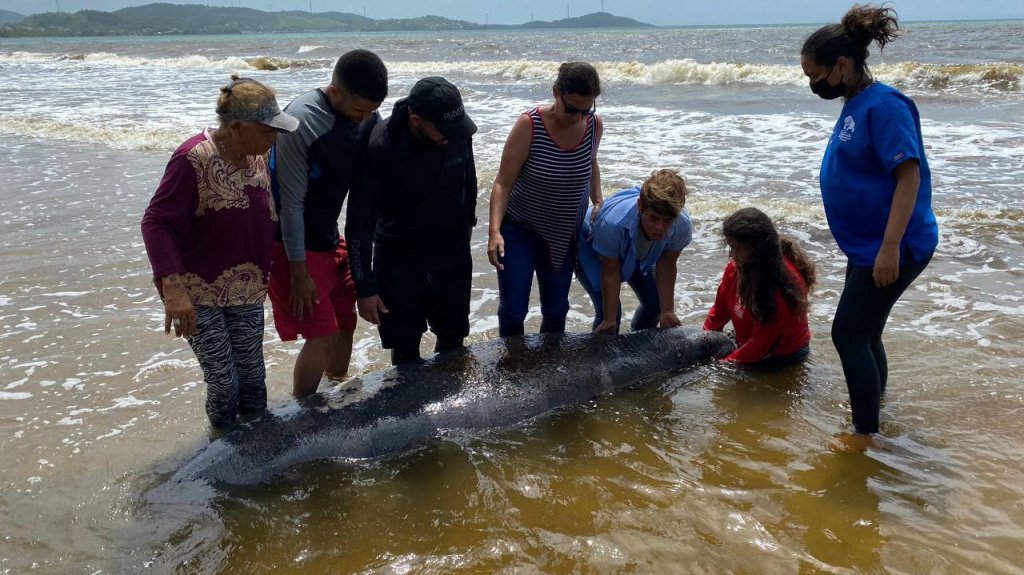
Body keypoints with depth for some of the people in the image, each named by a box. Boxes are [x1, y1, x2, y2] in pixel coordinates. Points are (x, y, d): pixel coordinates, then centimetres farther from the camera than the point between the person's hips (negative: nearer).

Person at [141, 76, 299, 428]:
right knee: (223, 382, -1)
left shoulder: (258, 155, 1)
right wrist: (172, 288, -34)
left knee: (252, 377, 13)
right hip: (198, 293, -6)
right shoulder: (193, 159, -21)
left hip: (248, 289, 6)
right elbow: (156, 223, -24)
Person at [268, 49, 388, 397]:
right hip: (292, 243, -7)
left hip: (329, 236, 7)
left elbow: (363, 185, 5)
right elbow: (291, 202, -22)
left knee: (346, 321, 15)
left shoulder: (367, 117, -5)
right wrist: (299, 273, -18)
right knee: (323, 334, -6)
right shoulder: (301, 122, -27)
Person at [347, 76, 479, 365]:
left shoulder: (457, 132, -15)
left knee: (453, 338, 15)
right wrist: (365, 287, -17)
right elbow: (360, 222, -20)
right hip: (399, 260, -3)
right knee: (405, 347, 6)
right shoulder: (380, 146, -26)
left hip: (453, 255, 3)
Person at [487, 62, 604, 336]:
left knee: (556, 310, 12)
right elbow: (503, 182, -22)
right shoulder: (529, 125, -23)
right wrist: (494, 230, -33)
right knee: (513, 310, -4)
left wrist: (598, 202, 0)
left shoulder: (594, 124, -10)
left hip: (563, 233, 4)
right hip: (519, 229, -4)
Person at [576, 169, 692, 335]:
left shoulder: (682, 226, -35)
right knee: (609, 310, -16)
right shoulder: (612, 223, -46)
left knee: (655, 302, 7)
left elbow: (666, 266, -17)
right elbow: (610, 273, -31)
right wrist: (610, 321, -24)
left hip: (637, 251, 5)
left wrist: (667, 312, -15)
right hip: (590, 246, -5)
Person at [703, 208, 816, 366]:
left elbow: (761, 343, -27)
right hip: (749, 343, 7)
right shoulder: (737, 266, -11)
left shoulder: (783, 282, -30)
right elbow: (719, 310, 1)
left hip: (783, 354, -7)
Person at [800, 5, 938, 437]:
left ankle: (865, 433, 6)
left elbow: (909, 175, -24)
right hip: (866, 245, 9)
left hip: (891, 249, -9)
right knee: (864, 335, 18)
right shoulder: (853, 106, 10)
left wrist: (890, 247, -29)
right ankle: (872, 408, 35)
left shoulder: (883, 106, -18)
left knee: (849, 335, -5)